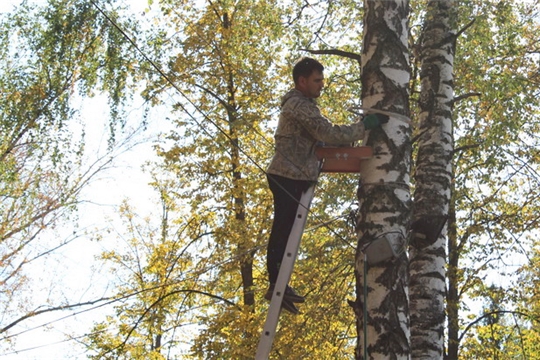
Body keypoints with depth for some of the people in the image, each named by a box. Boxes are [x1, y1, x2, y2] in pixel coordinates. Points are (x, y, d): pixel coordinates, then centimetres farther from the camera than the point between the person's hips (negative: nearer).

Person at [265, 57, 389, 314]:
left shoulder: (298, 104, 21)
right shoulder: (300, 105, -14)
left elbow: (315, 139, 25)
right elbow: (329, 134, -22)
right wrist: (366, 125, -18)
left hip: (290, 178, 11)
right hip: (288, 178, -11)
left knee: (284, 232, 12)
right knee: (283, 232, -7)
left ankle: (278, 286, 16)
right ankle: (277, 284, -4)